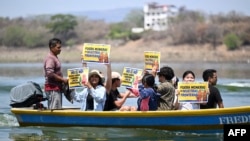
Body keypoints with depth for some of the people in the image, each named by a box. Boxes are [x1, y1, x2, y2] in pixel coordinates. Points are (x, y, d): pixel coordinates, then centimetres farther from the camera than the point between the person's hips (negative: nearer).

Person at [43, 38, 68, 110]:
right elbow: (50, 73, -23)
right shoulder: (50, 58, -14)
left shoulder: (54, 57, 18)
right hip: (53, 88, -10)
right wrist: (63, 79, -18)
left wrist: (62, 80, 13)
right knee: (55, 109, -13)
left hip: (57, 88, 10)